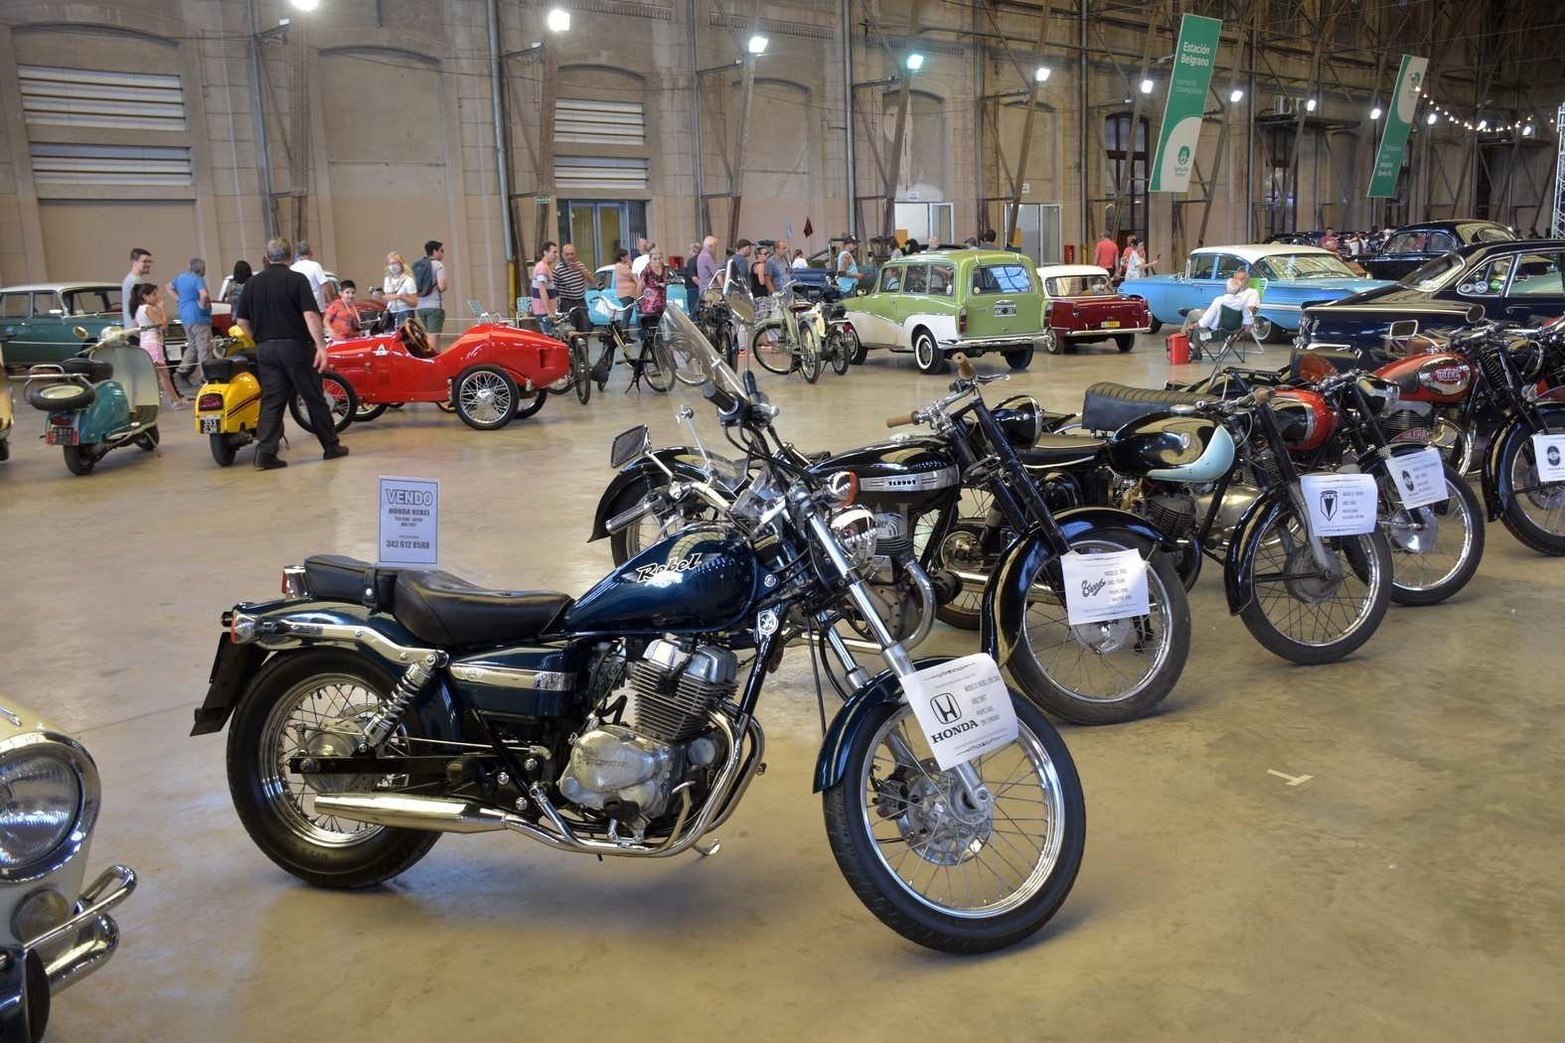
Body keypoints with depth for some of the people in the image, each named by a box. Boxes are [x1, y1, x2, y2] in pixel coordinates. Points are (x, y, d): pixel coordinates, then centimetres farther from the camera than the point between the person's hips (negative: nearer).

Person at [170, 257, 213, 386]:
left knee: (192, 346, 20)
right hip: (199, 318, -9)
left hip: (185, 318, 9)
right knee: (204, 349, -6)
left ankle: (183, 372, 17)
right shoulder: (197, 279, -15)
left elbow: (170, 288, 28)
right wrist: (203, 305, -15)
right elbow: (204, 295, -32)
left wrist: (180, 299, 17)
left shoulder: (181, 276, 13)